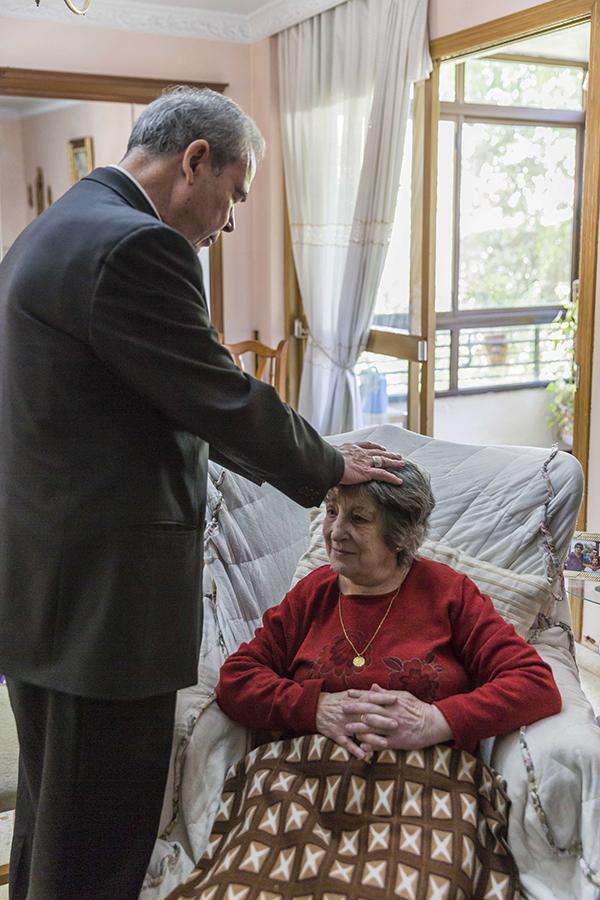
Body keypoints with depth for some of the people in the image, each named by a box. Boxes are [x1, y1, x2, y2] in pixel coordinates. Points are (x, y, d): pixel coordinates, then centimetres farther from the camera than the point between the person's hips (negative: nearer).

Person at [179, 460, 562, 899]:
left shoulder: (448, 591, 8)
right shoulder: (313, 593, 16)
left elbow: (537, 685, 0)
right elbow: (236, 678, 10)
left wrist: (437, 720, -15)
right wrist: (315, 707, -9)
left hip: (426, 776, -1)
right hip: (307, 775, 2)